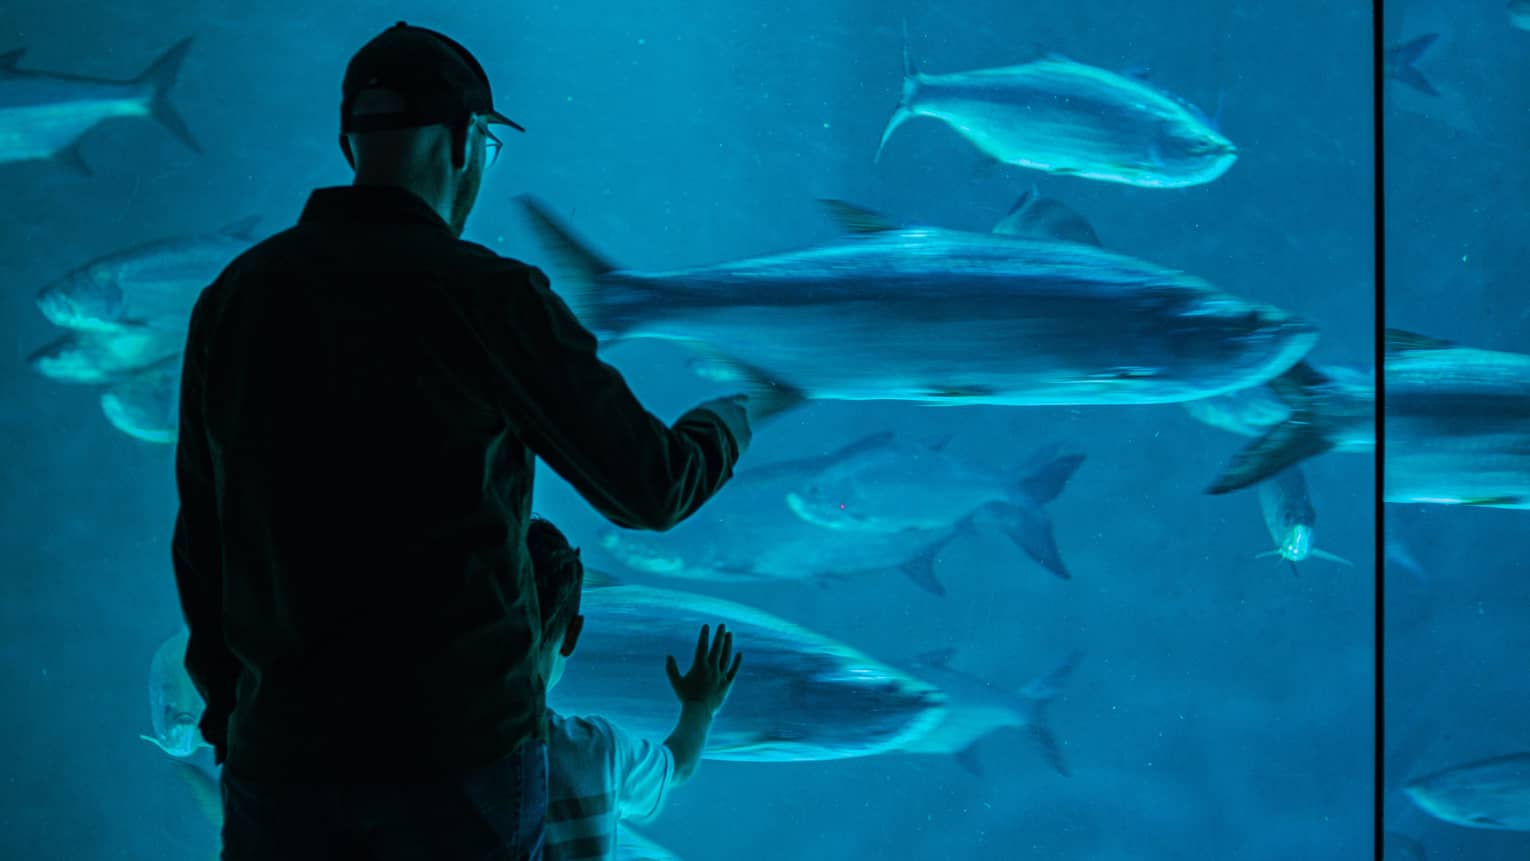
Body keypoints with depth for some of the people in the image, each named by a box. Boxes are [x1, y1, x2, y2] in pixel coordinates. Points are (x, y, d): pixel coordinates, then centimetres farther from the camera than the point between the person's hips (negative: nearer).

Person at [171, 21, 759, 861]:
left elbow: (202, 548, 12)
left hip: (286, 759, 4)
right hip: (461, 751, -4)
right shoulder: (485, 297, -9)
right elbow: (649, 488, -1)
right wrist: (726, 426, 22)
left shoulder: (231, 299, 5)